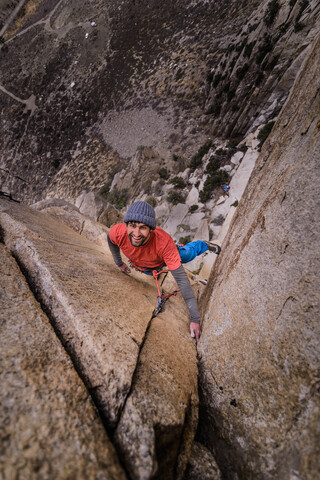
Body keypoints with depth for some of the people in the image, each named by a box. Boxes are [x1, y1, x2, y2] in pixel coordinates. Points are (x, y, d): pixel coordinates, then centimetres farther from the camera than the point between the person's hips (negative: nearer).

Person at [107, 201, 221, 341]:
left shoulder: (164, 241, -49)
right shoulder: (117, 232, -40)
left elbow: (181, 279, -44)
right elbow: (111, 240, -12)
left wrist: (195, 319, -42)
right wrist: (119, 263, 3)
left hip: (164, 260, -2)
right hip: (141, 266, 3)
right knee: (151, 272, 36)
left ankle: (204, 245, 54)